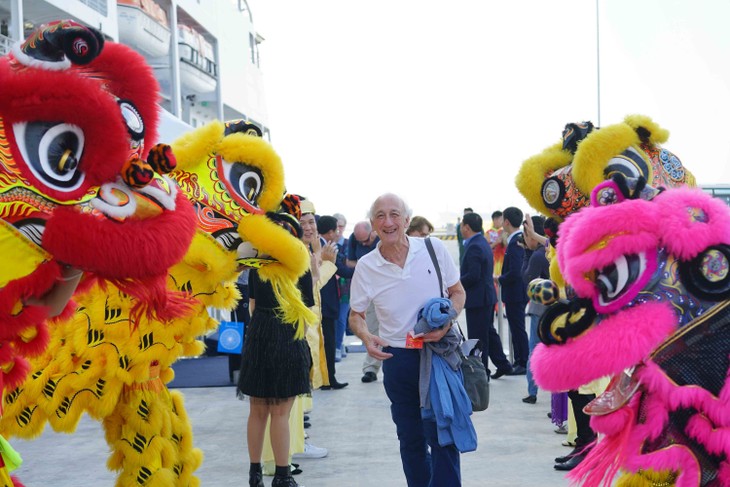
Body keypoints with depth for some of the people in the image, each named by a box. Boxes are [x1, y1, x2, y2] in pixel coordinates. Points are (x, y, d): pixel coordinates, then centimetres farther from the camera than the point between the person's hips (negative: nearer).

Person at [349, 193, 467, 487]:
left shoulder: (433, 249, -6)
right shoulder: (365, 267, -3)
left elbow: (457, 292, 6)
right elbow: (356, 315, 7)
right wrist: (366, 337, -15)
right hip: (397, 358, 2)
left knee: (442, 435, -3)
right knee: (410, 438, 14)